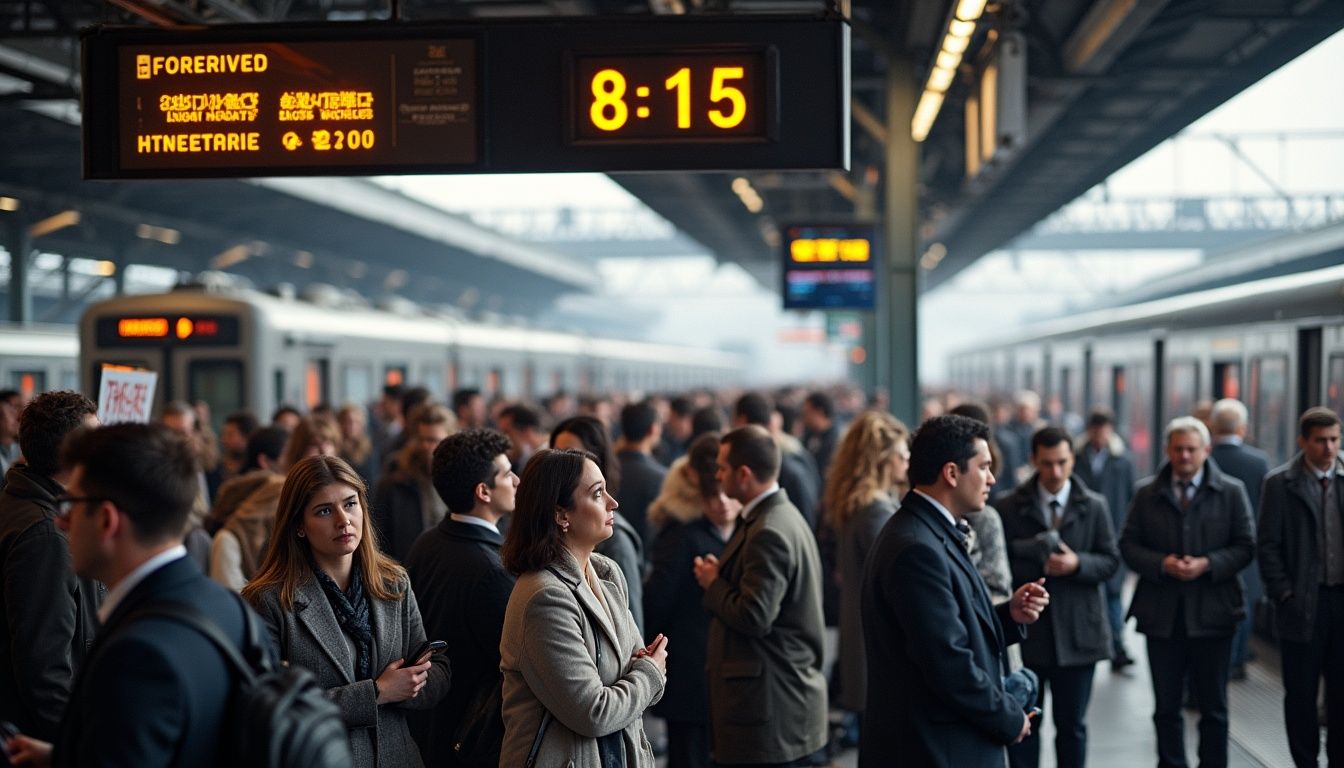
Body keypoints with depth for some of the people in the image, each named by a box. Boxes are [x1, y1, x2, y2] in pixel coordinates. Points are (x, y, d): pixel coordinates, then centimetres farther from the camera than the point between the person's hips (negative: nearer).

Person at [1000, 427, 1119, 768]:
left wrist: (1077, 564, -16)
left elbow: (1110, 560, 3)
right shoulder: (1009, 507, -1)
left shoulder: (1094, 506, 4)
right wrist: (1038, 568, -19)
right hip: (1026, 629, -1)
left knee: (1072, 724, 11)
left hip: (1077, 632, 1)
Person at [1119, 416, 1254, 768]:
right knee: (1166, 706, 8)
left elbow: (1245, 546, 0)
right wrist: (1162, 564, -13)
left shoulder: (1231, 492, 2)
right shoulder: (1146, 494, 6)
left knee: (1213, 706, 7)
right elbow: (1128, 545, 4)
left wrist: (1207, 564, -15)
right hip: (1162, 615, 2)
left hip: (1212, 613, -1)